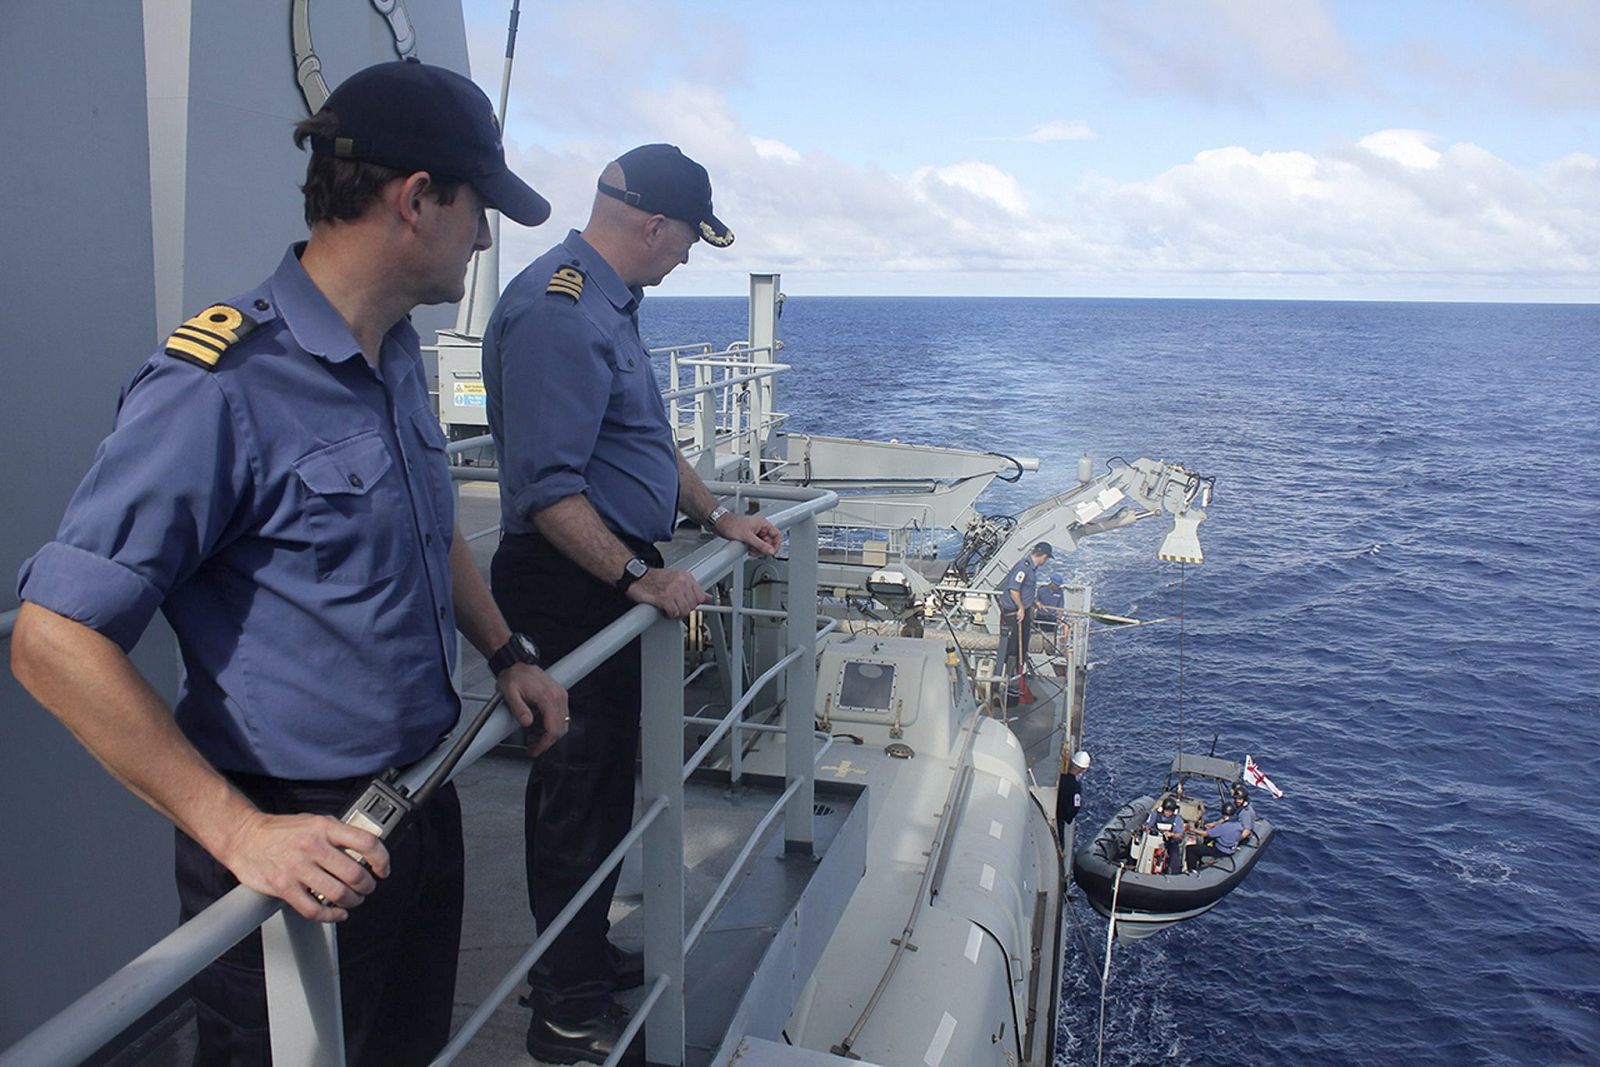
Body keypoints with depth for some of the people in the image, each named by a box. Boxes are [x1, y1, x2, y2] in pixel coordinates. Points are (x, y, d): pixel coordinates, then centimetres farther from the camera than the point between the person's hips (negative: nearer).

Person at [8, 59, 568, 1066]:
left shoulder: (398, 354, 5)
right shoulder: (220, 387, -22)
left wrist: (507, 652, 13)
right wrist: (239, 832, -24)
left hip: (424, 796, 8)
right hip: (303, 848, -7)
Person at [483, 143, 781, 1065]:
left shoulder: (610, 302, 15)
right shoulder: (557, 311, -19)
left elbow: (646, 443, 24)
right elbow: (547, 487, -26)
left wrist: (718, 517, 20)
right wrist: (640, 577, -26)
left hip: (611, 578, 10)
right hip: (571, 585, -10)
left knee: (603, 780, 19)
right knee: (582, 789, 0)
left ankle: (581, 956, 36)